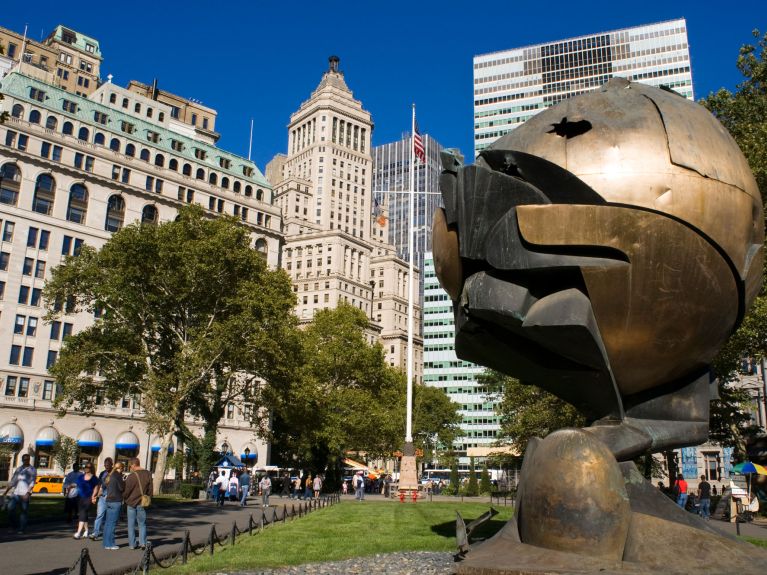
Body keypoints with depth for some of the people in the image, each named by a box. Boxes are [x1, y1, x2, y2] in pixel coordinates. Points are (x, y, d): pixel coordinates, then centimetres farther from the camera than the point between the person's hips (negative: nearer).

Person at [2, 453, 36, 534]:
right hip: (16, 493, 4)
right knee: (10, 508, -8)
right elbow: (13, 481, 18)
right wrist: (6, 491, 11)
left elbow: (32, 483, -9)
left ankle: (22, 529, 4)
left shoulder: (32, 470, 1)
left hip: (25, 494, -4)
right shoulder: (18, 469, 16)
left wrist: (28, 493, -21)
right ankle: (15, 525, 11)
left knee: (23, 512, -3)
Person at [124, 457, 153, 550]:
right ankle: (143, 543, 5)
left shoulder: (132, 476, -16)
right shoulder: (148, 474, -2)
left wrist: (124, 498, 10)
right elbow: (150, 489, 4)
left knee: (131, 524, 9)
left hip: (131, 503, -3)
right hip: (142, 504, 3)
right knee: (142, 523, 13)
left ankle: (132, 544, 11)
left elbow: (126, 490, -10)